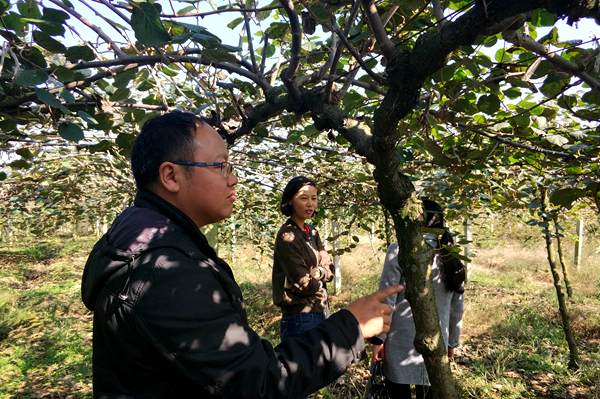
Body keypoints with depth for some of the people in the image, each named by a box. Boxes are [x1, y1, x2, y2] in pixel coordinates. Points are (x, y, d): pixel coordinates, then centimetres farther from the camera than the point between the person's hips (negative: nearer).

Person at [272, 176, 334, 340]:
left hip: (321, 312, 8)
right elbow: (306, 285, -20)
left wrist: (315, 272, -15)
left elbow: (330, 270, 3)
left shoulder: (312, 232, 7)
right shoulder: (287, 236, -18)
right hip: (301, 318, -8)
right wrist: (321, 273, -2)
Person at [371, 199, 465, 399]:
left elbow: (387, 299, -12)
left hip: (401, 342, -4)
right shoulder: (451, 258, 3)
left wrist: (379, 338, -4)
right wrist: (452, 342, 21)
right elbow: (457, 307, 10)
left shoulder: (399, 250, -11)